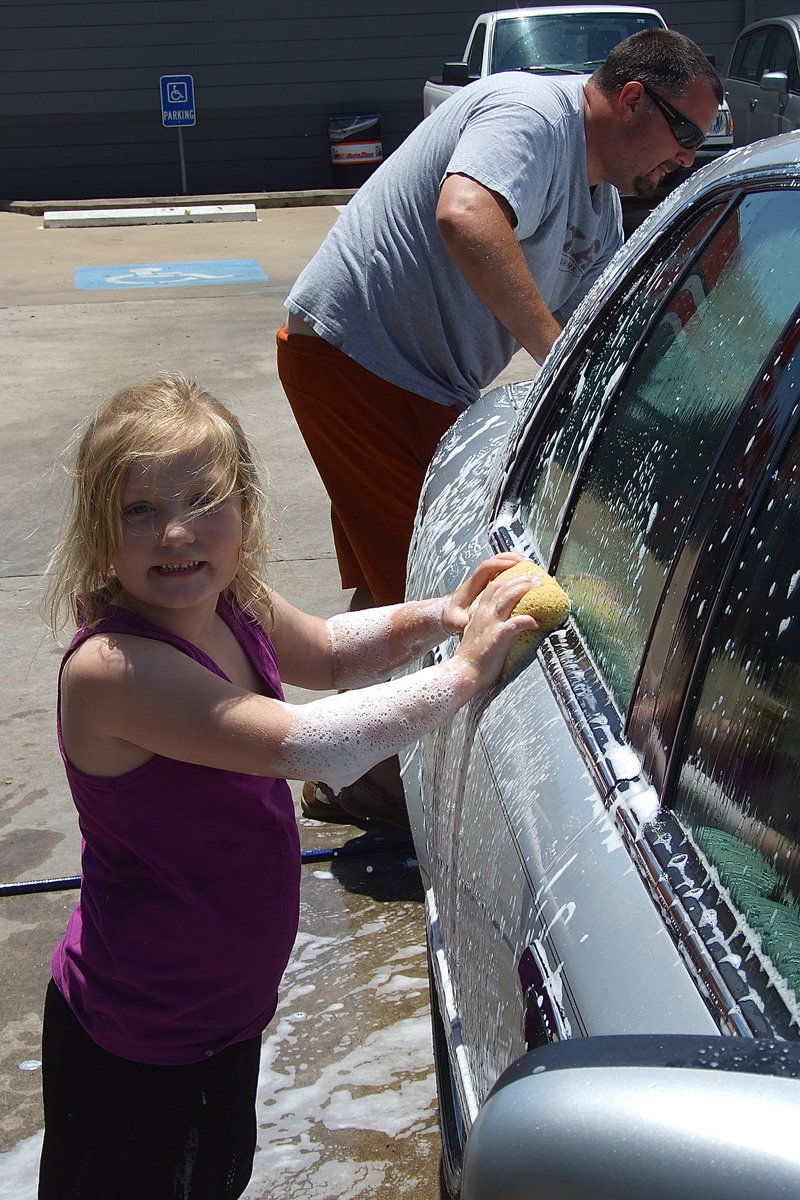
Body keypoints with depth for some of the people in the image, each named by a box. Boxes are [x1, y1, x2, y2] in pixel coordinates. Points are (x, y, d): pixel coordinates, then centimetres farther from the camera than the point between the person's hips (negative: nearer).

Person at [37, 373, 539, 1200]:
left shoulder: (234, 608, -6)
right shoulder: (111, 667, -32)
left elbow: (326, 654, 14)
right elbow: (305, 745, -38)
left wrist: (435, 617, -4)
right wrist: (463, 670, -29)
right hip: (137, 1048, -8)